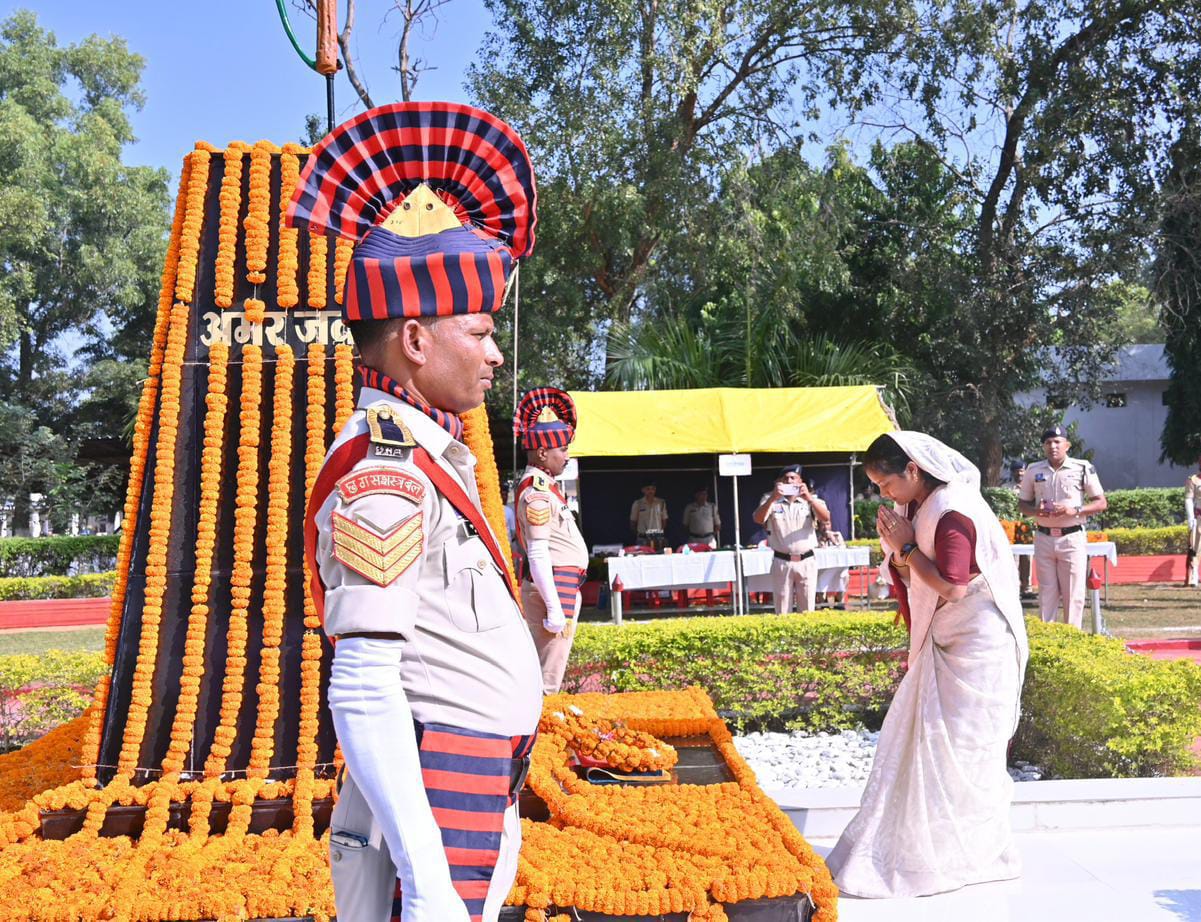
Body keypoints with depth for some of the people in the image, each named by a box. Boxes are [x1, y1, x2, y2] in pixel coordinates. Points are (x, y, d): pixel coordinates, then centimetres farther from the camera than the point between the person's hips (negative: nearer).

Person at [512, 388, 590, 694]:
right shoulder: (537, 493, -17)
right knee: (546, 680, -6)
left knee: (545, 674, 17)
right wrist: (554, 607, -23)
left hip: (564, 587, 11)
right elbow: (538, 555, -22)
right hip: (554, 588, -10)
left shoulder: (543, 486, 15)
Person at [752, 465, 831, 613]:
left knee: (807, 610, 5)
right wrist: (773, 498, -26)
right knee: (782, 611, 4)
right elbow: (758, 519, -13)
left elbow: (826, 518, -10)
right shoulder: (770, 500, 4)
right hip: (781, 563, -1)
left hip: (807, 562, 1)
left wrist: (809, 499, -24)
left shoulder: (810, 499, 6)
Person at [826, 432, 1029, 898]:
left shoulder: (954, 510, -19)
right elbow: (912, 581, 13)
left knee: (958, 749, -2)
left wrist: (907, 545, -16)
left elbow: (950, 586, -24)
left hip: (973, 648, -9)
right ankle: (907, 847, 21)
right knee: (918, 737, 11)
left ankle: (969, 856, 12)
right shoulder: (921, 510, 9)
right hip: (942, 643, 10)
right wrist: (897, 549, -5)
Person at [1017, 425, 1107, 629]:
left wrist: (1075, 510, -16)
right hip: (1044, 537, 2)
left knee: (1074, 594, 0)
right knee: (1047, 592, 7)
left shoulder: (1083, 469, -1)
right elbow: (1022, 503, 13)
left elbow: (1101, 503, 1)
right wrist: (1036, 511, -9)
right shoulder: (1034, 471, 6)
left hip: (1073, 538, -2)